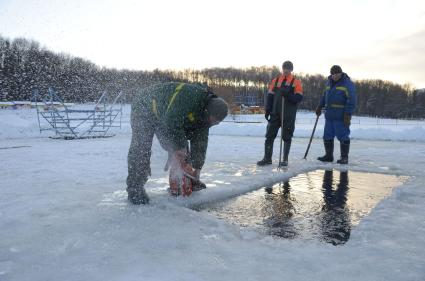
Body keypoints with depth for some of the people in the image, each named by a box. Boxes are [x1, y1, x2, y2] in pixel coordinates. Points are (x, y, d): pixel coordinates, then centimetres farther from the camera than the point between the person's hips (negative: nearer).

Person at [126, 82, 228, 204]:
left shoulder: (206, 114, -9)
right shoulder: (191, 95, -38)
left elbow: (200, 140, -4)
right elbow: (173, 122, -41)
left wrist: (197, 168, -5)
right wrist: (179, 147, -28)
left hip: (164, 115, 8)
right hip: (145, 106, -7)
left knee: (179, 148, 3)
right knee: (141, 148, -16)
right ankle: (135, 188, -10)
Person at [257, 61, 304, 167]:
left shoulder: (296, 82, 1)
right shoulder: (276, 80, 10)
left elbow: (299, 98, -8)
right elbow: (270, 96, 9)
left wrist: (287, 95, -23)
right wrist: (267, 110, 2)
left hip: (289, 114, -3)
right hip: (275, 113, 3)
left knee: (287, 137, 3)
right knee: (270, 135, 3)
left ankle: (285, 160, 14)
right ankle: (267, 158, 13)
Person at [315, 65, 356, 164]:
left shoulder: (348, 84, -9)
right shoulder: (329, 83, 15)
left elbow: (351, 100, -15)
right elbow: (325, 96, 27)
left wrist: (348, 114, -20)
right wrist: (320, 107, 22)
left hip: (341, 117, -7)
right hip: (329, 116, 7)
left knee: (343, 136, -2)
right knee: (327, 136, 10)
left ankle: (344, 157, 6)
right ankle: (328, 156, 22)